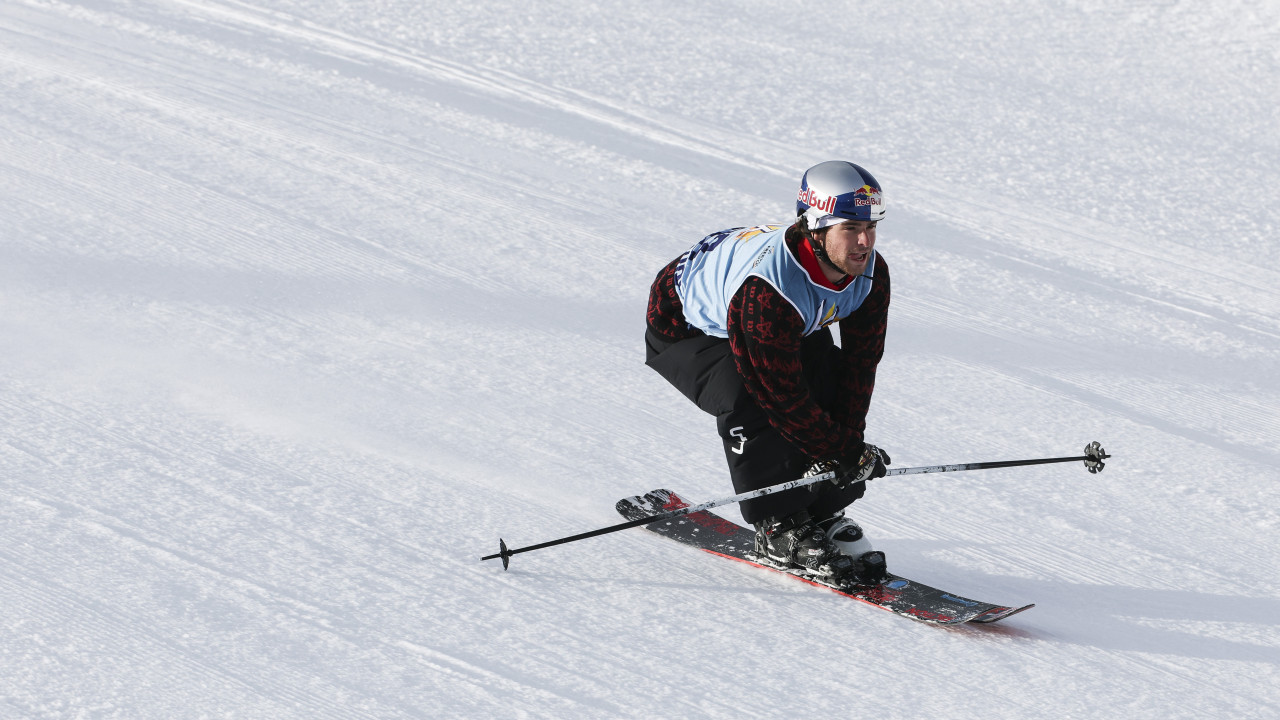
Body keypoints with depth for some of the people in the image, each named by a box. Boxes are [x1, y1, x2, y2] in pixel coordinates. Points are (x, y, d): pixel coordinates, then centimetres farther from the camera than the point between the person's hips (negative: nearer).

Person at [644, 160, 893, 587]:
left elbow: (861, 361, -12)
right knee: (749, 402, -31)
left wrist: (850, 441, -17)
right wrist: (835, 453, -29)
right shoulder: (767, 291, -44)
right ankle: (779, 531, -17)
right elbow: (782, 391, -36)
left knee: (835, 386, -13)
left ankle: (823, 517, 0)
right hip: (685, 325, -7)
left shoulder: (870, 273, -22)